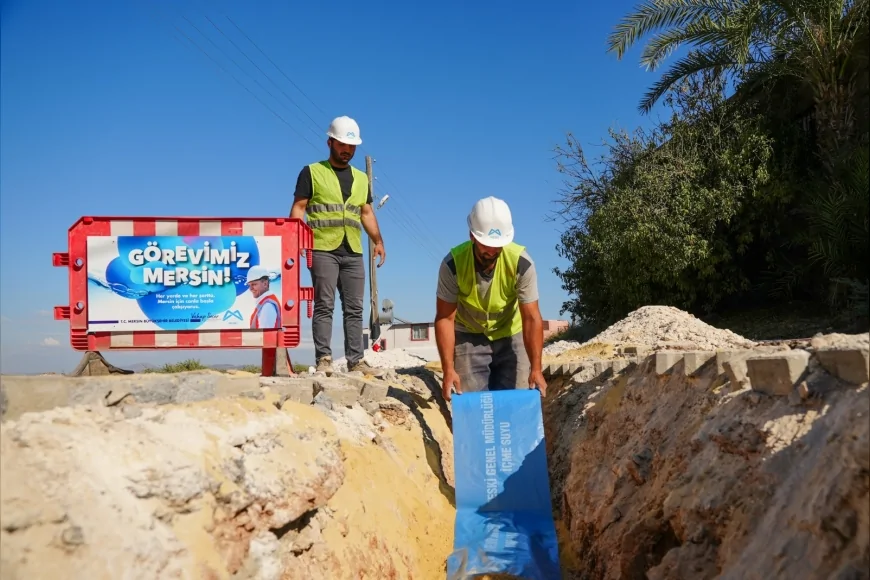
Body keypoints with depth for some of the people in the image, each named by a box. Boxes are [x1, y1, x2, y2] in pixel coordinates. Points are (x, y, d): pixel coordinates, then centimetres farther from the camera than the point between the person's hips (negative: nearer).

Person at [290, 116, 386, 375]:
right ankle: (324, 359, -4)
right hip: (323, 249, -4)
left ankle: (355, 360, 7)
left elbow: (367, 213, 20)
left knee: (354, 308, 4)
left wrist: (378, 241, 7)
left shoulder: (361, 178, 19)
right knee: (324, 305, -6)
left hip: (353, 252, 5)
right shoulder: (312, 172, 5)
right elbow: (298, 208, 0)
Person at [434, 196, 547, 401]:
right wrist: (448, 369, -28)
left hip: (511, 336, 0)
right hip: (469, 336, 0)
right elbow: (445, 318, -22)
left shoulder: (521, 263, -26)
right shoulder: (453, 264, -26)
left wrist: (536, 369, -31)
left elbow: (531, 318, -25)